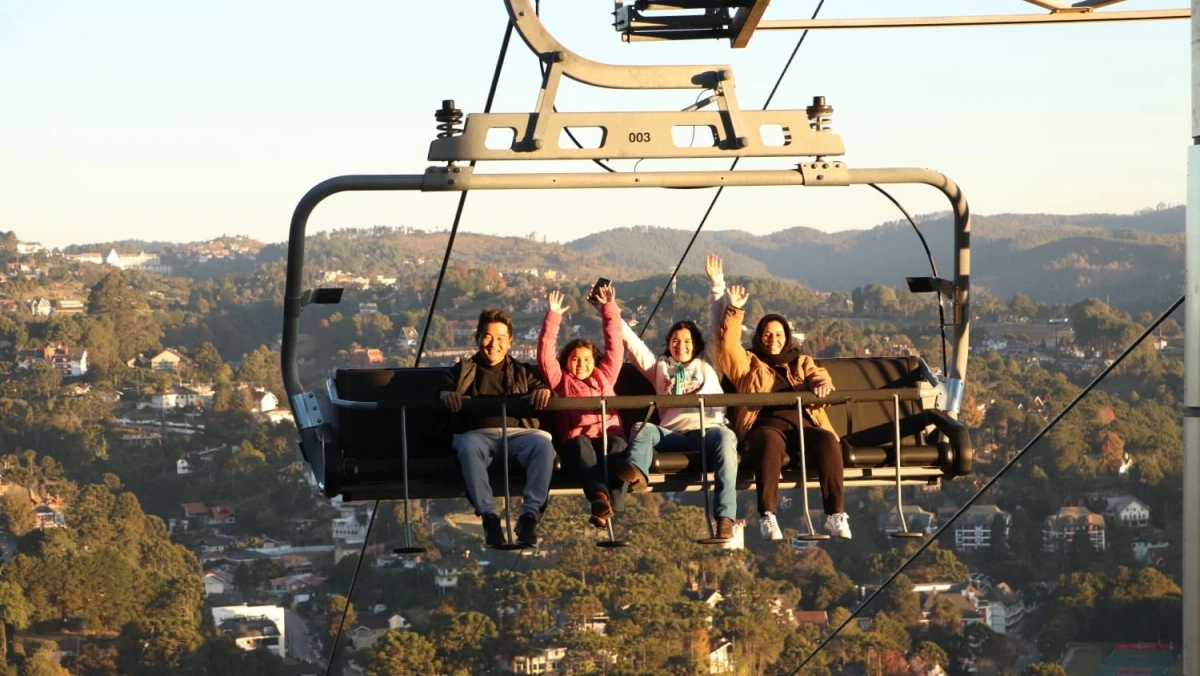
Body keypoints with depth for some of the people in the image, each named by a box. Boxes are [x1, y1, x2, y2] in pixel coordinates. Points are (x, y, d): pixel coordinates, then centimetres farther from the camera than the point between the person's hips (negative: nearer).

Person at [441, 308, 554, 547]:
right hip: (477, 433, -1)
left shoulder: (523, 372, 30)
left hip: (519, 431, 1)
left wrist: (543, 391, -10)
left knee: (543, 444, -34)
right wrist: (446, 395, -14)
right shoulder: (462, 371, 27)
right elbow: (442, 391, 11)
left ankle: (530, 514, -39)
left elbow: (540, 389, 15)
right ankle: (489, 516, -42)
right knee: (468, 448, -39)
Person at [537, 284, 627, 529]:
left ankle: (612, 500, -54)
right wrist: (553, 317, 11)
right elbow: (545, 356, 13)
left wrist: (609, 309, 27)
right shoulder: (562, 381, 24)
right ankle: (600, 496, -60)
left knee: (617, 445, -34)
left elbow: (615, 347, 28)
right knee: (582, 445, -38)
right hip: (578, 437, -2)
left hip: (609, 433, 2)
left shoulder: (604, 376, 31)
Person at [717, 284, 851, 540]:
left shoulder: (803, 362, 31)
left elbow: (820, 376, 13)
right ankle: (767, 516, -47)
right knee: (770, 445, -40)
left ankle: (836, 514, -36)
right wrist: (734, 311, 1)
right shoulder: (749, 363, 26)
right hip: (766, 423, -2)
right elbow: (728, 347, 9)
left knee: (828, 443, -33)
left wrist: (822, 385, -12)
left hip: (803, 421, 2)